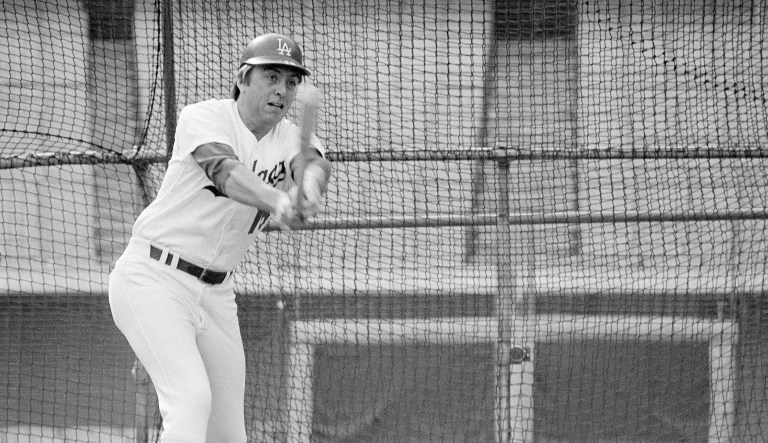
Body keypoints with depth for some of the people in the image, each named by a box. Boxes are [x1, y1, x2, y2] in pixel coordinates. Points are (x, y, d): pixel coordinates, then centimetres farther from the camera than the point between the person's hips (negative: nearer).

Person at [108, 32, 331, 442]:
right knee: (192, 398, -26)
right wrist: (277, 202, -55)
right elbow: (225, 171, -34)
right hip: (153, 279, -7)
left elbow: (314, 164, -23)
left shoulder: (292, 139, 1)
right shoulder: (203, 118, -13)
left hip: (215, 293, 7)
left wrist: (309, 190, -49)